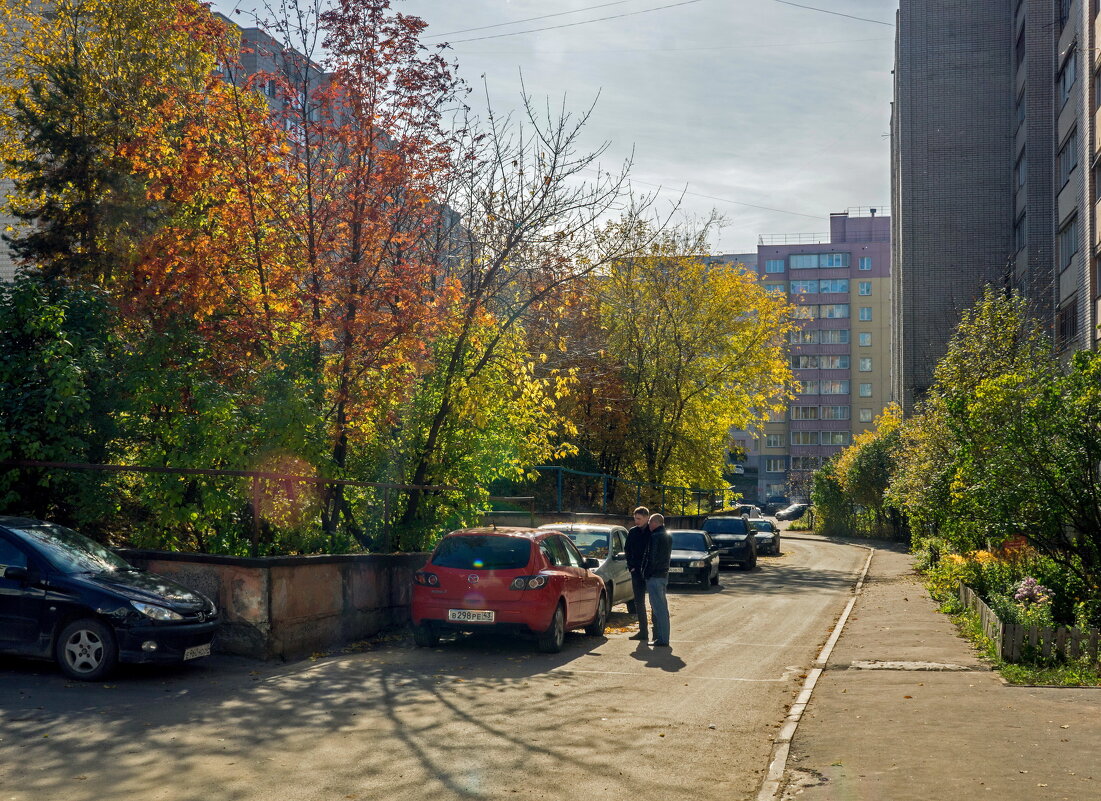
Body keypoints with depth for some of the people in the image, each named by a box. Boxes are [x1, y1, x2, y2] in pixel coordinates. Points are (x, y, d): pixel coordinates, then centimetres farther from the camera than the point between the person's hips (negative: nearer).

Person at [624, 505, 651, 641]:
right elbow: (627, 550, 14)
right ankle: (643, 631, 12)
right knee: (639, 602, 6)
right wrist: (632, 567, 2)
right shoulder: (632, 532, 8)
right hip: (637, 572, 4)